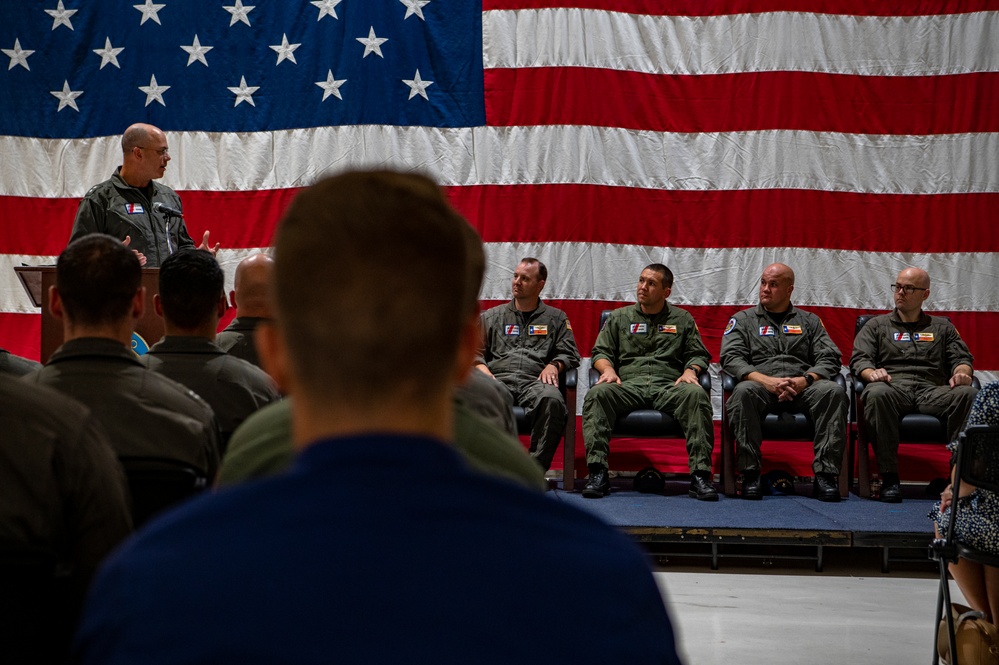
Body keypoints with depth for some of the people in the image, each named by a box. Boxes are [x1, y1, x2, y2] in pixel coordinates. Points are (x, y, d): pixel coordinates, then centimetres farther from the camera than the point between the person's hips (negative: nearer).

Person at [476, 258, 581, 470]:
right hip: (498, 379, 0)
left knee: (552, 400, -39)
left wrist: (554, 365, -5)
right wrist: (483, 370, -4)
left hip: (535, 380, 0)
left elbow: (570, 353, 17)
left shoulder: (556, 318, 25)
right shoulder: (491, 317, 26)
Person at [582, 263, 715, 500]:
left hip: (669, 386, 0)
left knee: (696, 395, -35)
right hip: (628, 384, 1)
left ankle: (700, 474, -38)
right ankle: (598, 473, -38)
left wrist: (690, 371, -4)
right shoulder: (619, 317, 23)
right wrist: (608, 369, -4)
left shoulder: (682, 319, 22)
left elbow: (698, 354, 18)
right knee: (598, 393, -33)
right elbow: (601, 352, 18)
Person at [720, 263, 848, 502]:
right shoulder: (743, 319, 18)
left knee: (834, 391, -31)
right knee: (744, 391, -37)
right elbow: (731, 358, 2)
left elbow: (830, 359, 11)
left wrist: (805, 379, -11)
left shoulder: (809, 321, 23)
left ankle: (825, 474, -33)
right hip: (761, 385, -1)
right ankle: (750, 474, -32)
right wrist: (765, 380, -14)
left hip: (802, 387, 1)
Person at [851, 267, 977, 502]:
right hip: (893, 386, -1)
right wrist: (872, 373, -14)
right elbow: (859, 359, 10)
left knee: (968, 394, -33)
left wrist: (961, 372, -8)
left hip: (932, 390, 1)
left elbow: (961, 358, 18)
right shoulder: (876, 326, 24)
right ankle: (889, 478, -36)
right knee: (877, 394, -40)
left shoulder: (942, 326, 29)